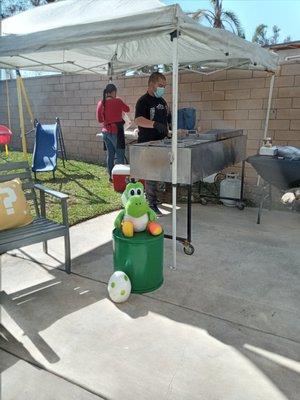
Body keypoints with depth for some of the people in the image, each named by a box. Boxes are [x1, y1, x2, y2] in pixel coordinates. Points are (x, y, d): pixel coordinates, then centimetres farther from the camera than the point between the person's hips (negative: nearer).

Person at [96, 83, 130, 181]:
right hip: (116, 131, -6)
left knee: (110, 154, 13)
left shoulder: (101, 103, 5)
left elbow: (100, 119, 11)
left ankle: (111, 176, 18)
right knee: (119, 155, -2)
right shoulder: (117, 101, -10)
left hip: (106, 131, 6)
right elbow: (127, 110, 6)